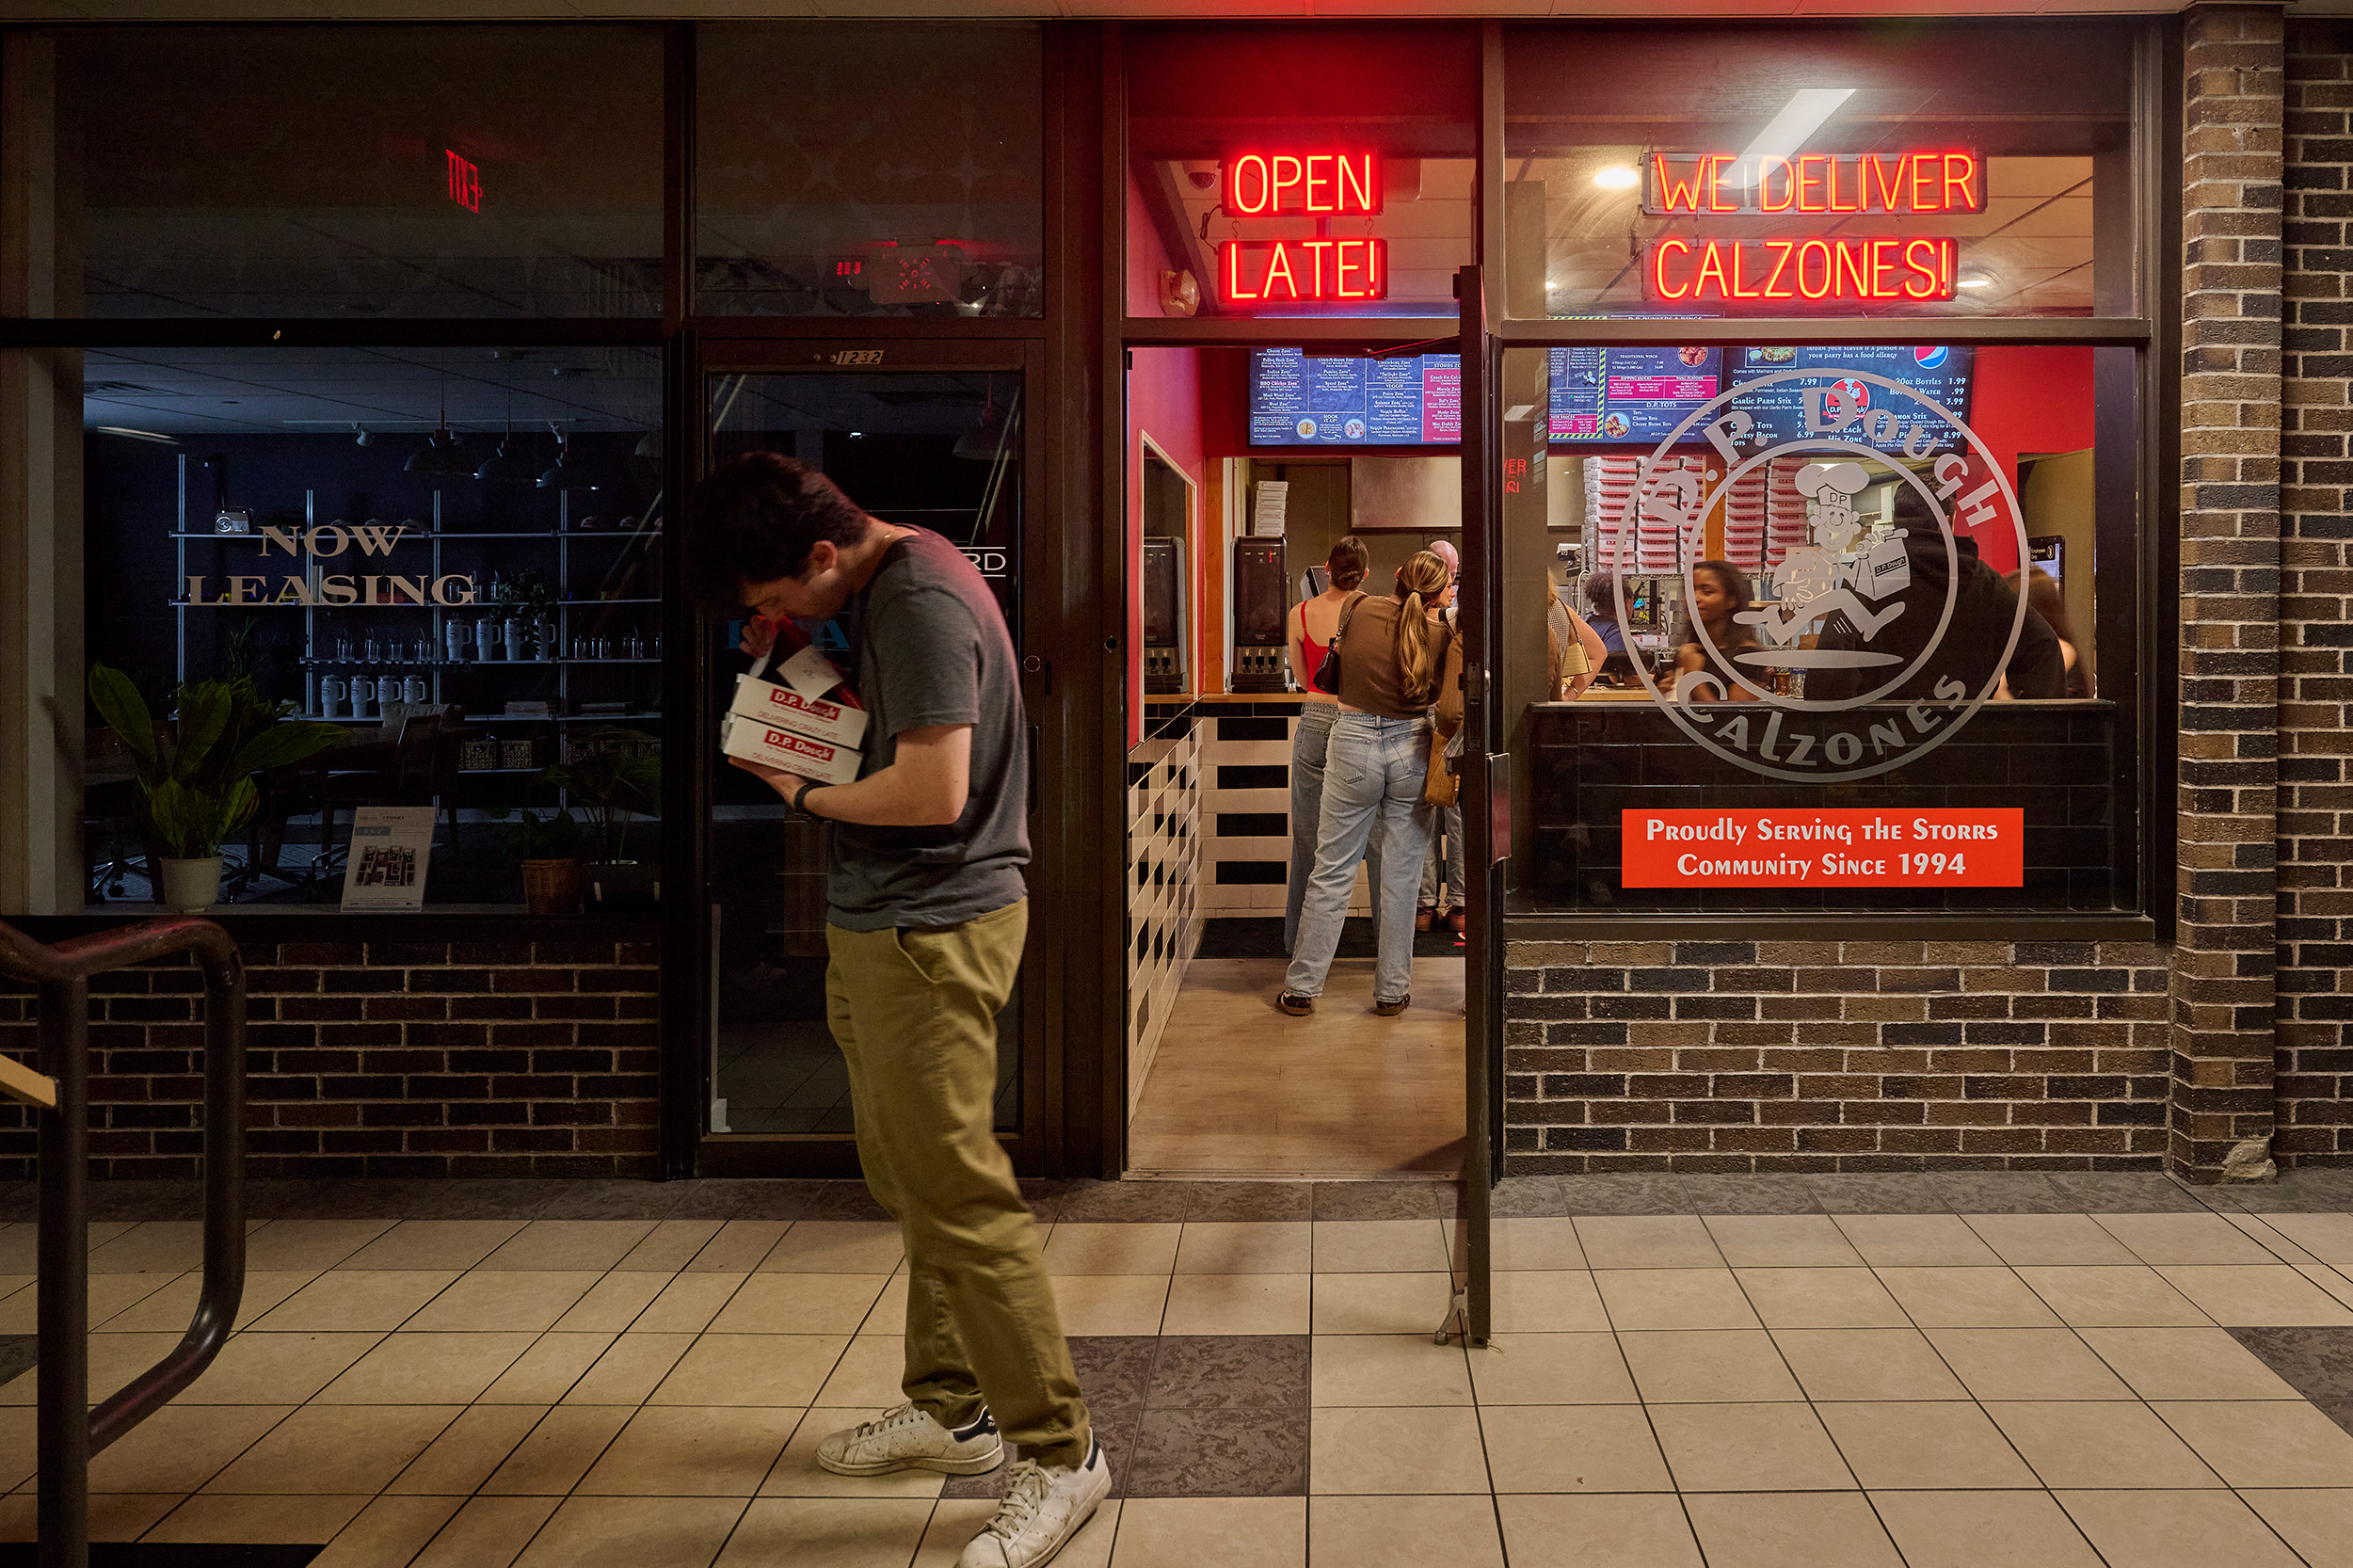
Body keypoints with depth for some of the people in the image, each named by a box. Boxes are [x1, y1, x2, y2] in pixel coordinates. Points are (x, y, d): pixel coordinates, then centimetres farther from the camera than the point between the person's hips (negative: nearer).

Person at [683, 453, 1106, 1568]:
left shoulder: (923, 605, -19)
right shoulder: (882, 589, 12)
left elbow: (932, 790, -25)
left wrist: (805, 795, -9)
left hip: (933, 932, -10)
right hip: (880, 925, 10)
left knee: (955, 1194, -6)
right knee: (910, 1184, 16)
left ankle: (1058, 1453, 4)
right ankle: (951, 1409, 30)